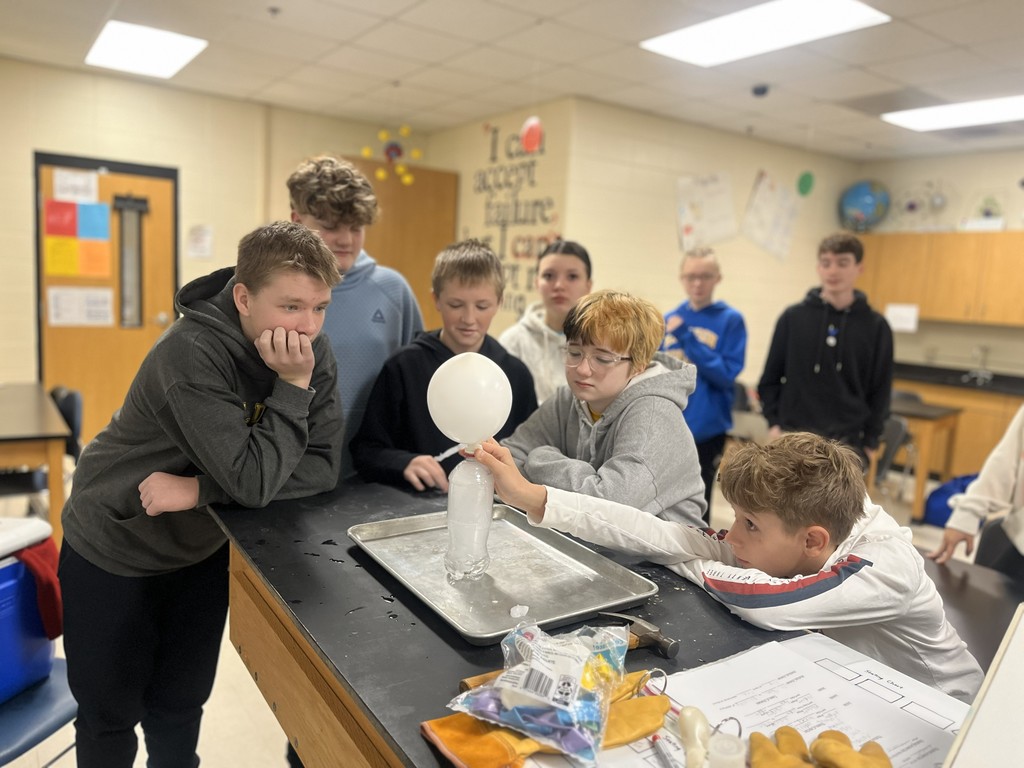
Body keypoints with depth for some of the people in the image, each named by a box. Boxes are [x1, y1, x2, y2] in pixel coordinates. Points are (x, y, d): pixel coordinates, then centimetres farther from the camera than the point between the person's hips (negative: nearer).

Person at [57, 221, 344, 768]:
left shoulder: (314, 354, -15)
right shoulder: (193, 354, -32)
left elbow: (324, 467, -19)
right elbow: (253, 482, -35)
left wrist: (201, 489, -26)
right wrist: (293, 386, -33)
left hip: (202, 553, 4)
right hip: (113, 554, -4)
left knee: (181, 707, 21)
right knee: (110, 714, 16)